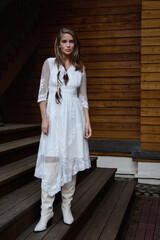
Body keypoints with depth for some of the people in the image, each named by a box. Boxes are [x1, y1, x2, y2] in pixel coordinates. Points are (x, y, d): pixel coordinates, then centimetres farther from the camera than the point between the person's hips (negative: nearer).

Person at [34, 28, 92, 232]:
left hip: (74, 116, 3)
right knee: (51, 162, -7)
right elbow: (42, 92, 1)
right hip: (54, 115, -2)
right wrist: (44, 118, -9)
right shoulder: (49, 63, 3)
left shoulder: (80, 68, 11)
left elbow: (83, 97, 11)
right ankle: (46, 211, 1)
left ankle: (67, 207, 18)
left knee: (71, 161, 5)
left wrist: (87, 122, 4)